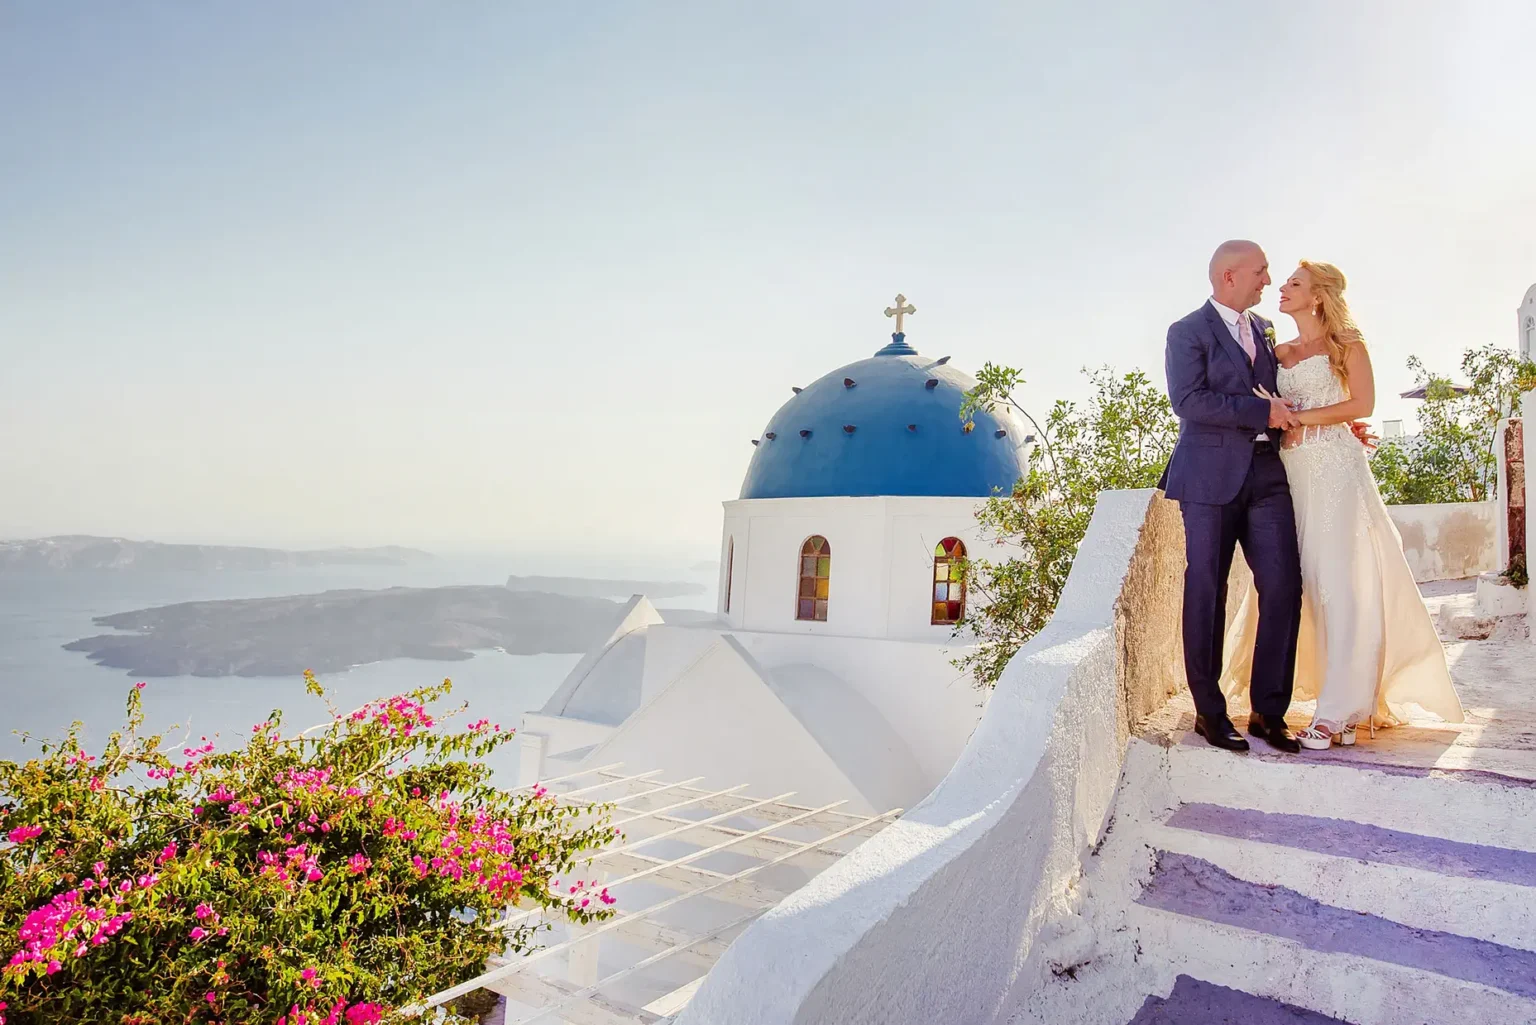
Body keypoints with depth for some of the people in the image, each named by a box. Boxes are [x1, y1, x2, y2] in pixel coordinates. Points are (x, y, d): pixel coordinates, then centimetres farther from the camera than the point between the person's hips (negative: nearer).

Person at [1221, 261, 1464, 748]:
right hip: (1290, 470, 5)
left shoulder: (1345, 344, 5)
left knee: (1338, 579, -9)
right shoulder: (1279, 352, 18)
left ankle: (1340, 709, -8)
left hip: (1335, 469, -5)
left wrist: (1298, 418, -11)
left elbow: (1363, 403, -6)